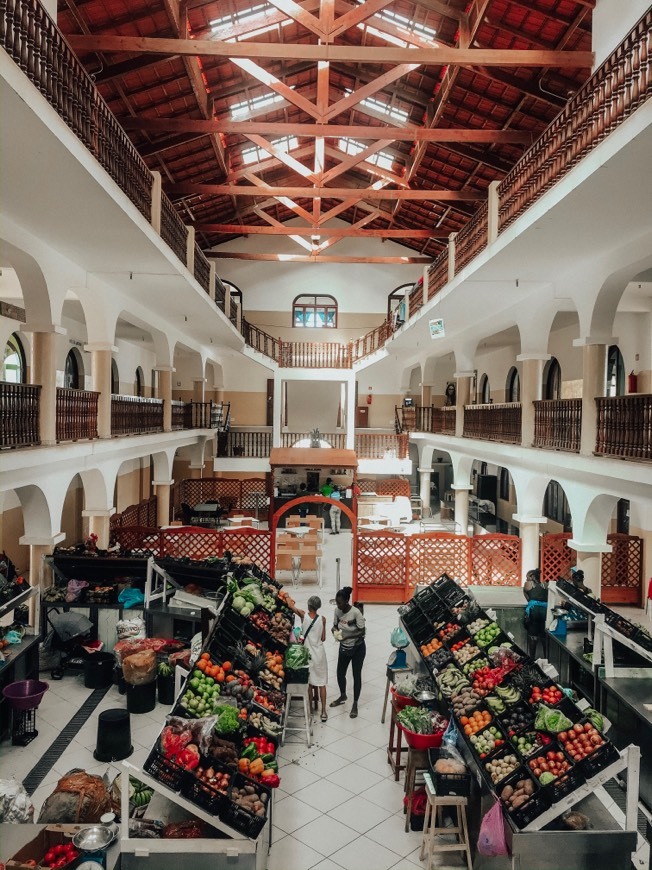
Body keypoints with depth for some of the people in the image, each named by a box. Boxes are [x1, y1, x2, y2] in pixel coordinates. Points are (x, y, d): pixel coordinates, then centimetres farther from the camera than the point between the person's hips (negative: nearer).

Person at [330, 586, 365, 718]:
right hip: (344, 647, 5)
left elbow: (362, 632, -23)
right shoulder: (337, 611, -11)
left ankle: (355, 704, 23)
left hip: (357, 648, -5)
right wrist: (334, 629, -19)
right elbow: (335, 625, 4)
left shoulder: (356, 612, -27)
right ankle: (342, 696, 43)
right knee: (340, 673, 16)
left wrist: (347, 636, -32)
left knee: (356, 675, 6)